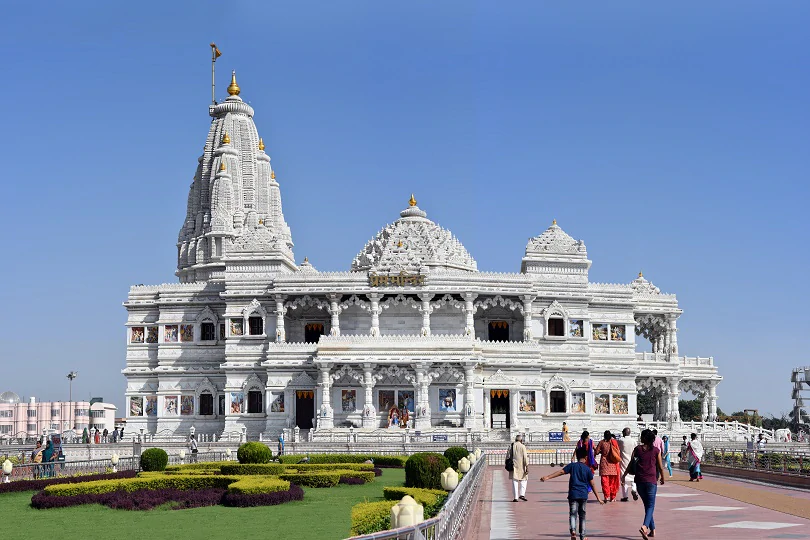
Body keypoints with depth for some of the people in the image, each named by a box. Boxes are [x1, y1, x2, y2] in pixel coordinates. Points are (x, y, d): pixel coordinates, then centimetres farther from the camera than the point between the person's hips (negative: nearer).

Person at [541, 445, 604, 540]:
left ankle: (573, 530, -30)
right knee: (582, 515, 13)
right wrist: (598, 498, 9)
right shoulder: (587, 469, 4)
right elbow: (592, 484, 4)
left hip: (573, 494, -1)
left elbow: (560, 472, -9)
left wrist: (548, 477, -10)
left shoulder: (572, 465, 1)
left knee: (573, 514, -4)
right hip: (584, 495, 1)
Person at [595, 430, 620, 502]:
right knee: (612, 481, 10)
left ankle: (606, 496, -11)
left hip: (604, 463, -2)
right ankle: (612, 497, 13)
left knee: (604, 480, 0)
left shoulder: (601, 442, -4)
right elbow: (618, 452, 1)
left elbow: (597, 452, -2)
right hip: (612, 464, 2)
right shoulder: (614, 442, -1)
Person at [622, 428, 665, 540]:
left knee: (647, 505, 16)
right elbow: (660, 467, 5)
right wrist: (662, 478, 23)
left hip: (639, 480, 2)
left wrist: (624, 475, 19)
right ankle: (644, 526, -25)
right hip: (651, 480, -2)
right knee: (650, 506, -1)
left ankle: (652, 529, 19)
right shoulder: (656, 450, 0)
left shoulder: (638, 449, 3)